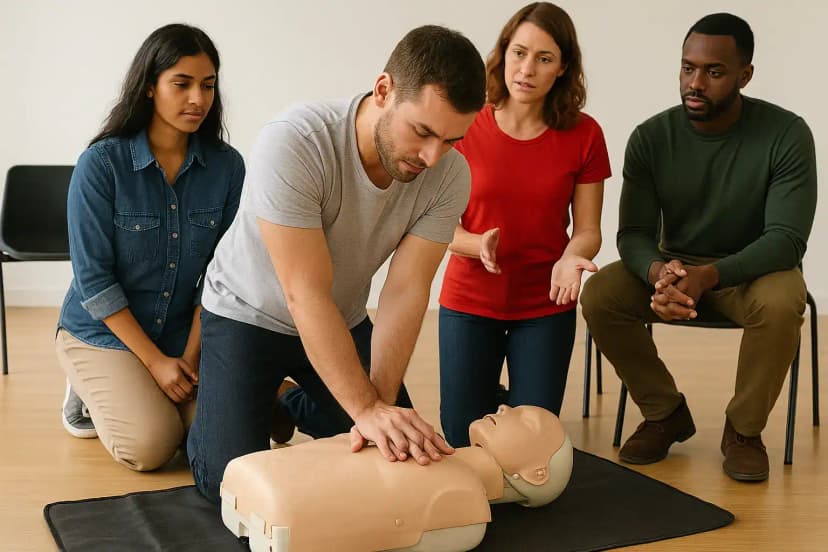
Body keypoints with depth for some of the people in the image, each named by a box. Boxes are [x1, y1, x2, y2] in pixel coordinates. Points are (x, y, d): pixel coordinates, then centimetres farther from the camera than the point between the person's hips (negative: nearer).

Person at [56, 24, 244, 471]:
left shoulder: (227, 166, -7)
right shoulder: (101, 163, -15)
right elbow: (93, 279, -15)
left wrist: (190, 357, -12)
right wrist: (155, 361, -17)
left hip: (186, 330, 3)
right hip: (102, 330, -3)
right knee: (149, 445, -21)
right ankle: (92, 389, 11)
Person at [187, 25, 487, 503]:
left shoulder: (449, 175, -22)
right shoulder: (293, 143, -35)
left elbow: (406, 292, -22)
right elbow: (306, 294, -36)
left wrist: (379, 402, -33)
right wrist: (367, 407, -39)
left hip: (344, 320, 5)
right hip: (248, 314, -4)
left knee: (407, 455, 5)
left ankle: (296, 407, 30)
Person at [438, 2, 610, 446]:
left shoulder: (584, 135, -8)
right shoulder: (466, 127, -10)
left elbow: (587, 231, -4)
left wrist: (570, 259, -26)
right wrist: (478, 245, -28)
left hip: (546, 306, 1)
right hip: (469, 300, 0)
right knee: (462, 441, 7)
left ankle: (517, 403, 41)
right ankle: (491, 397, 40)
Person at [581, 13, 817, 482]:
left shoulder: (786, 134, -16)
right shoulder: (651, 137, -9)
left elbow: (787, 239, -22)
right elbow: (634, 232, -12)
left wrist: (708, 276, -39)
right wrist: (658, 272, -38)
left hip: (753, 269, -2)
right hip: (674, 266, 3)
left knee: (780, 304, -36)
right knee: (599, 294, -24)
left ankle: (744, 429, -10)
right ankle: (665, 413, -3)